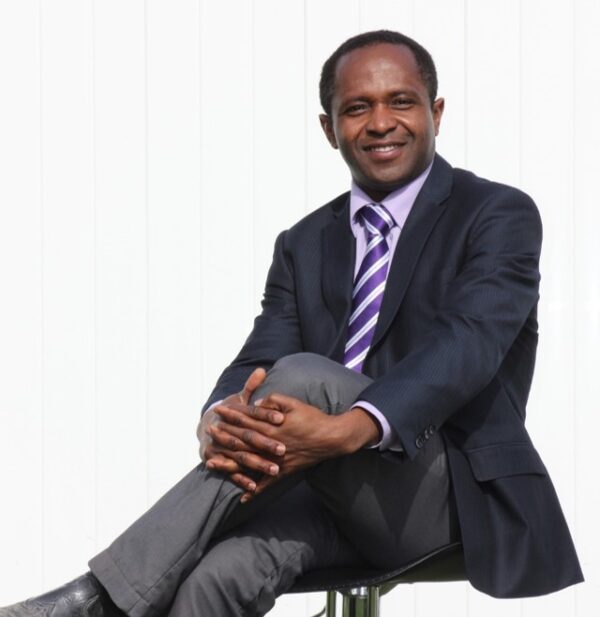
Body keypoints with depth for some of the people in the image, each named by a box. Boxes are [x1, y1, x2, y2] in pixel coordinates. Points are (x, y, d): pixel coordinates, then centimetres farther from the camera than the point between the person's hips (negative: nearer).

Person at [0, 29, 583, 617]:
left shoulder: (501, 215, -1)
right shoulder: (303, 245, 15)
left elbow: (468, 345, -18)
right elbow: (256, 364, 2)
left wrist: (344, 431, -36)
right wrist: (218, 423, -25)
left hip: (456, 495, -4)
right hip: (331, 492, 4)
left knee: (301, 377, -31)